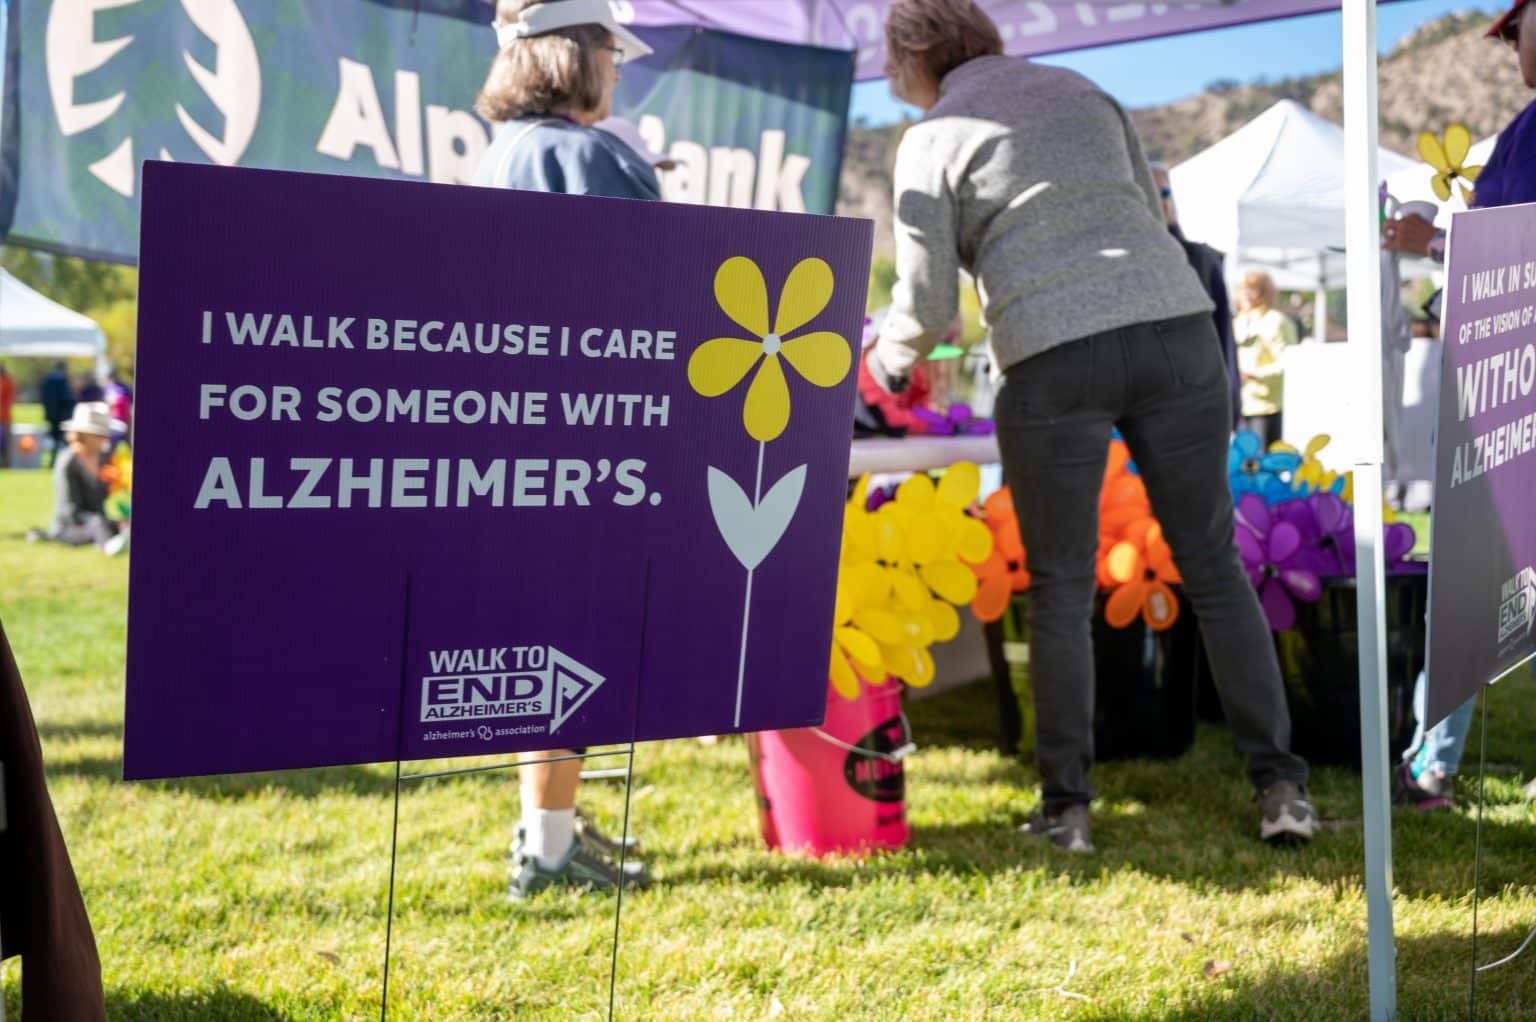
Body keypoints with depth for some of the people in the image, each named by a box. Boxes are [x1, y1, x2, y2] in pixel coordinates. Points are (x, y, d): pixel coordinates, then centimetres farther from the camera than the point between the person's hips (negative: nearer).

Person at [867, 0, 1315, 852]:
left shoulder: (931, 143, 7)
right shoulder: (1083, 92, 21)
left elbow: (928, 306, 4)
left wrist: (889, 354, 25)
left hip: (1053, 362, -3)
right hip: (1175, 332, 4)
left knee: (1060, 591, 9)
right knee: (1213, 565, 10)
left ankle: (1065, 807, 10)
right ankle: (1280, 784, 6)